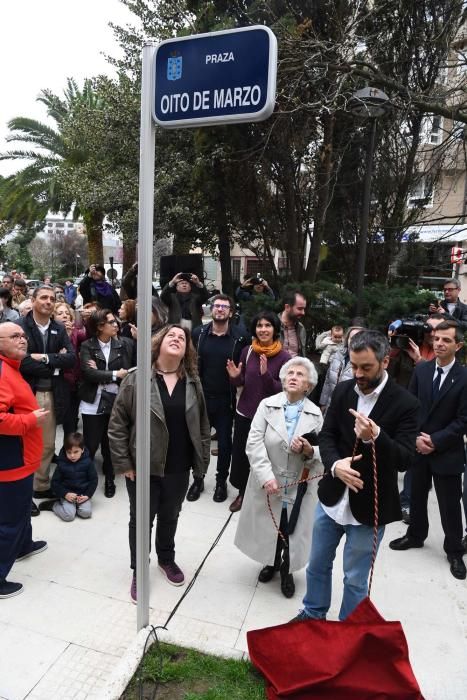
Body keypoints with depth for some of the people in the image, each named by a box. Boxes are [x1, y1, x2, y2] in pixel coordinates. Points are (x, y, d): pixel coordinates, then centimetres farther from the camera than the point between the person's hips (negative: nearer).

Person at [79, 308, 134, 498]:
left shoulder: (123, 344, 1)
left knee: (111, 444, 13)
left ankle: (109, 479, 31)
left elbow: (127, 370, -7)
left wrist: (100, 373, -15)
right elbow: (88, 373, -16)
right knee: (90, 445, 5)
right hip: (93, 403, -1)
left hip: (115, 401, 1)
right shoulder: (87, 346, -3)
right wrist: (114, 374, -14)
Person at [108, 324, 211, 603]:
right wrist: (123, 463, -9)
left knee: (170, 517, 22)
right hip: (143, 466, -3)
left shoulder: (193, 383, -1)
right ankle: (138, 572, 36)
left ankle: (167, 559, 48)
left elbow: (203, 424, 5)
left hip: (179, 468, 3)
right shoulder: (136, 379, -12)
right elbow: (117, 424, -9)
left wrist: (202, 459, 3)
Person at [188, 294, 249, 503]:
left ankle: (221, 481, 32)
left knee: (224, 442, 11)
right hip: (201, 397, 2)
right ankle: (198, 479, 33)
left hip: (226, 400, -2)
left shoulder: (240, 336, -8)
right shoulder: (198, 333, -1)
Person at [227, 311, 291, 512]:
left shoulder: (284, 357, -11)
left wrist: (266, 374, -27)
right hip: (244, 413, 3)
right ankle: (242, 493, 33)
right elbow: (241, 383, 8)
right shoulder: (247, 351, -2)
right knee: (239, 455, 9)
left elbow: (282, 390, -12)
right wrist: (235, 377, -14)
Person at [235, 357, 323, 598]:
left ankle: (287, 570, 42)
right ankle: (271, 562, 47)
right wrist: (266, 476, -21)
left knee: (292, 531, 13)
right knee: (268, 527, 17)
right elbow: (254, 443, -12)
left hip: (298, 487, 0)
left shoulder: (316, 414, -5)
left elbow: (323, 454, -3)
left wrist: (309, 451, -25)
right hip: (268, 484, 0)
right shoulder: (267, 405, -7)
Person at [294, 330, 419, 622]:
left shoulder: (405, 403, -15)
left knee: (355, 579, 15)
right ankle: (313, 613, 47)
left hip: (369, 508, -4)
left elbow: (404, 459, -18)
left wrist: (375, 437, -38)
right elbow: (327, 435, -1)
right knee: (317, 564, 22)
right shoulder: (343, 391, -2)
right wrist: (335, 464, -22)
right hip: (332, 498, 4)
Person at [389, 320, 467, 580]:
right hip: (418, 447, 4)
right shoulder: (421, 370, 0)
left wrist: (435, 441, -16)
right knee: (417, 496, 19)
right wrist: (415, 438, -9)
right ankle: (415, 535, 40)